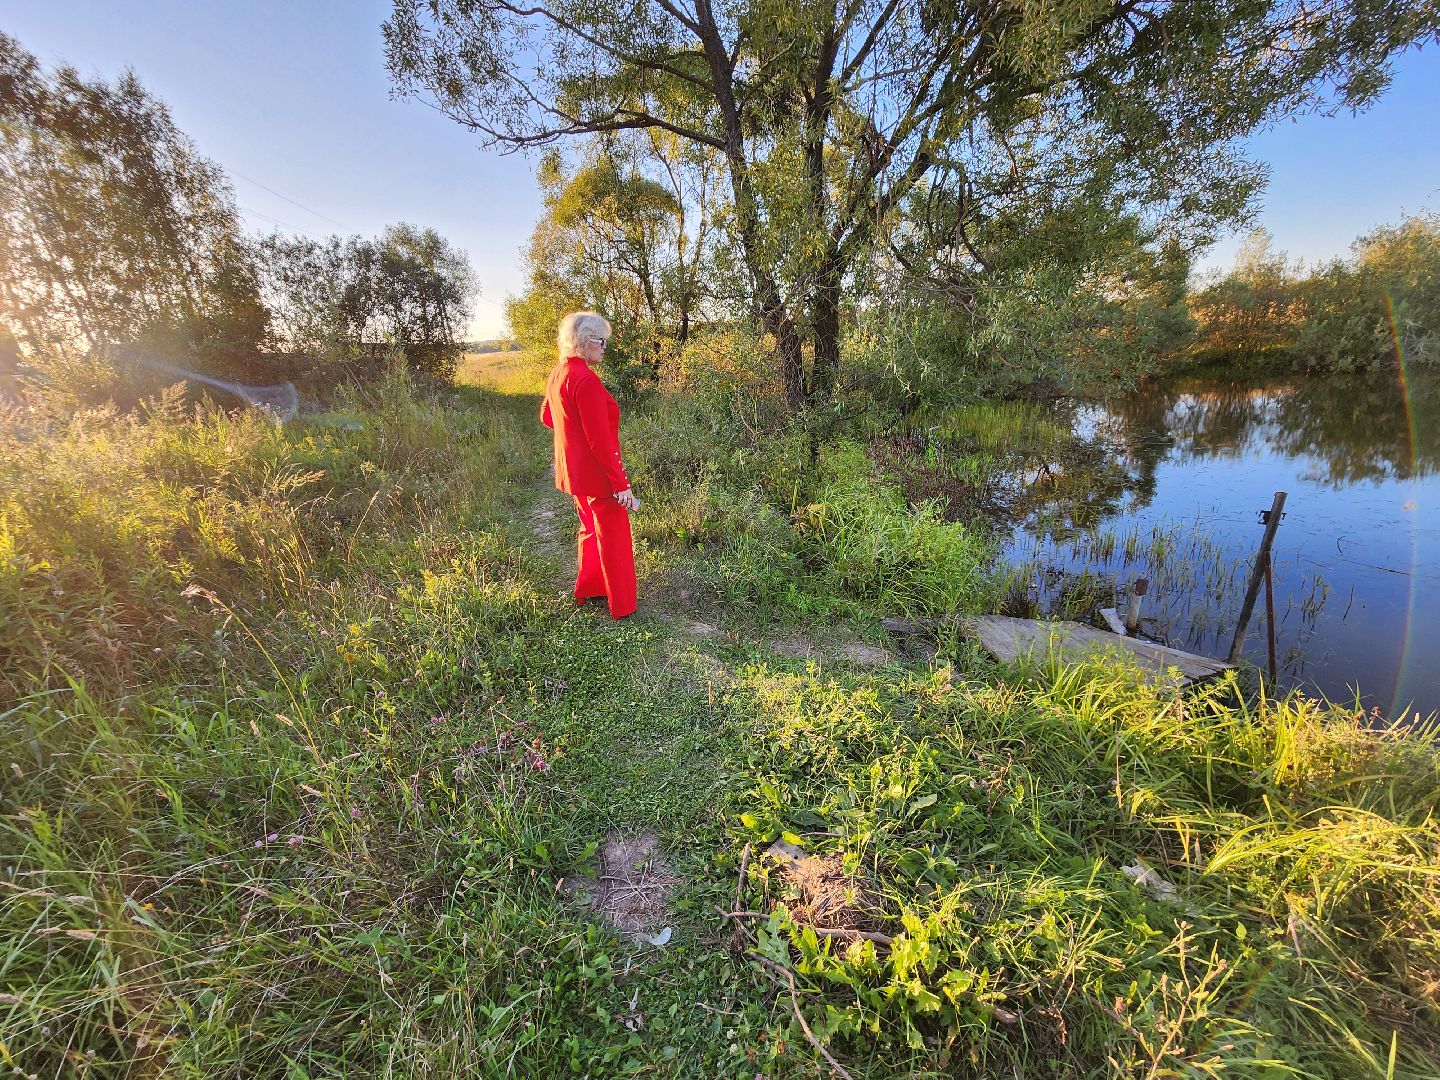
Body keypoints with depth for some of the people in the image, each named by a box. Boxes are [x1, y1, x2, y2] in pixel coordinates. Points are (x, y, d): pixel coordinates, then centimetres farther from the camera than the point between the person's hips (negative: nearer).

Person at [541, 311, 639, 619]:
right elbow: (600, 440, -26)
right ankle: (622, 607, 19)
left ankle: (586, 590, 39)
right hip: (597, 475, -9)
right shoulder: (586, 380, -24)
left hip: (573, 472, 9)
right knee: (614, 539, 5)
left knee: (591, 529, 25)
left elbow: (546, 417, 21)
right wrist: (621, 483, -22)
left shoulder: (557, 375, 6)